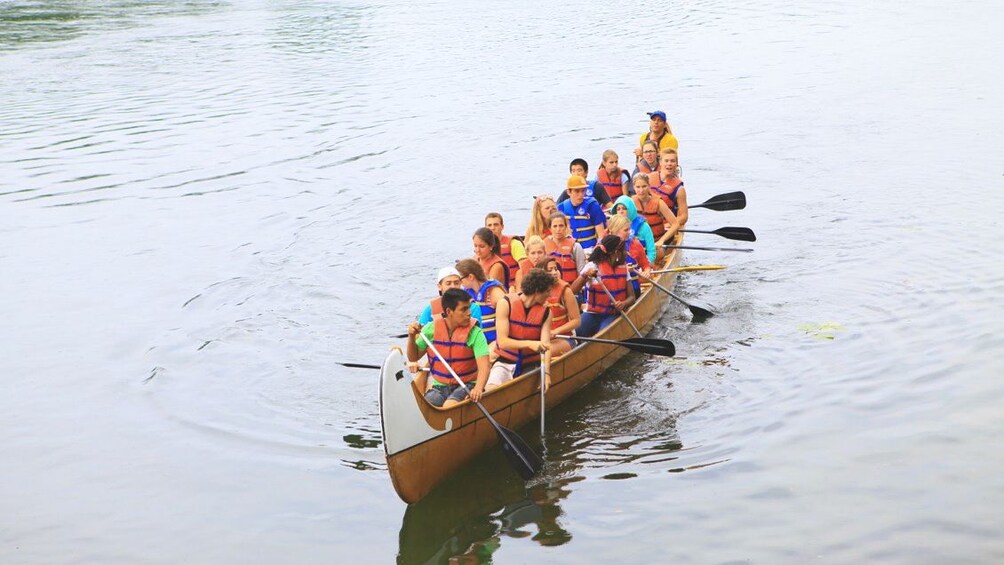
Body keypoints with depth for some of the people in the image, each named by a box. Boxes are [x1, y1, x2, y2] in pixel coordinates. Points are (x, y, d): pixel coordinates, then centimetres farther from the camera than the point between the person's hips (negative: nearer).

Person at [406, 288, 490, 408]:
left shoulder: (475, 333, -7)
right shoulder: (431, 329, 1)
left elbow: (484, 366, -18)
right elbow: (413, 358, 12)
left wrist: (478, 388, -37)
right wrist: (412, 337, -8)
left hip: (466, 386, -2)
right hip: (439, 387, 2)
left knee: (449, 407, -33)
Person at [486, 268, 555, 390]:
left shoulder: (545, 312, 0)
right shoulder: (506, 304, -10)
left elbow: (545, 345, -11)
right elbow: (502, 342, -17)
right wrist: (529, 344, -34)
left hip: (530, 366, 3)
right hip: (505, 363, -3)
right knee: (491, 390, -30)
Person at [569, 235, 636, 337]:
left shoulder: (623, 268, 9)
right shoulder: (592, 266, -4)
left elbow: (631, 297, 7)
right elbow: (573, 291, -12)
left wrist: (624, 304, -16)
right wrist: (584, 275, -28)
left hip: (613, 315, 2)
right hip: (592, 314, -2)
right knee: (577, 331, -30)